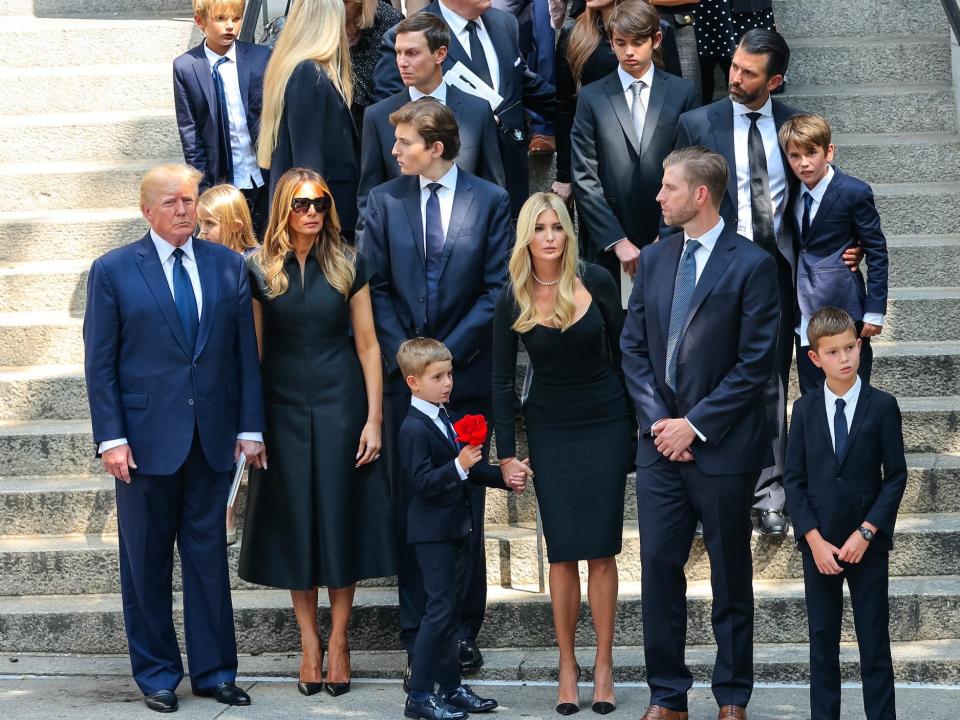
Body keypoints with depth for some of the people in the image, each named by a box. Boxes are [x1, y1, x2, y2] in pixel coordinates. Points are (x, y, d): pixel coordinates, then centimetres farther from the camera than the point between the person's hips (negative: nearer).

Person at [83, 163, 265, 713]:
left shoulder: (228, 266, 6)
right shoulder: (113, 271, -1)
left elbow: (246, 351, 6)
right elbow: (100, 363, -2)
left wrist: (250, 426, 0)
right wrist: (111, 437, -9)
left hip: (213, 438, 2)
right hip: (147, 437, -2)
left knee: (209, 554, 8)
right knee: (147, 560, 6)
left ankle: (215, 670, 16)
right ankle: (156, 674, 17)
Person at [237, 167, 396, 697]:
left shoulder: (348, 266, -1)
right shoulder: (259, 270, -1)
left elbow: (368, 345, 0)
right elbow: (252, 350, 2)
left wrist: (374, 419, -5)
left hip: (340, 405, 0)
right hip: (284, 409, 0)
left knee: (341, 519, 2)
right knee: (294, 520, 4)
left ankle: (338, 642, 12)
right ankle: (308, 641, 13)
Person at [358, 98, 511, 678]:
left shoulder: (491, 201, 1)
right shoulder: (384, 200, 6)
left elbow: (497, 288, -2)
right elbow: (376, 288, 4)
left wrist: (449, 352, -9)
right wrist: (405, 354, -8)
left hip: (466, 374, -1)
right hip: (405, 372, 1)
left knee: (465, 506, 4)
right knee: (410, 505, 4)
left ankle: (464, 630, 13)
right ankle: (417, 632, 11)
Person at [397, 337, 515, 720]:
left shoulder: (445, 419, 12)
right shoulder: (414, 429, -16)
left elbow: (469, 468, 19)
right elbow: (423, 482, -23)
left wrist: (504, 478, 6)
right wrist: (460, 466, -33)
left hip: (456, 527, 9)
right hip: (432, 531, -9)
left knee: (451, 608, 13)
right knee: (440, 609, -8)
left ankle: (451, 687, 20)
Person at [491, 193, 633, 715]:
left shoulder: (596, 281, -8)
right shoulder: (513, 299, -5)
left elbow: (621, 351, 2)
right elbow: (502, 379, 0)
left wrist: (637, 419, 4)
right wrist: (506, 453, -3)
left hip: (606, 424, -1)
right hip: (550, 430, 1)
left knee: (601, 549, 0)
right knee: (562, 551, 0)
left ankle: (603, 665, 7)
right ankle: (567, 666, 8)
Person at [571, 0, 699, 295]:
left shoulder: (683, 92, 4)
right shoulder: (592, 97, 4)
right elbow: (584, 179, 0)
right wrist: (617, 240, -7)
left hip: (669, 240, 0)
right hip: (609, 246, 0)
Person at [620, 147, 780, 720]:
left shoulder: (752, 264, -9)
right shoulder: (654, 259, 8)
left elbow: (756, 362, -12)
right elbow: (634, 346, 9)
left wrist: (696, 425, -13)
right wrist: (658, 419, -4)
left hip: (722, 449, -4)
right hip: (661, 441, 5)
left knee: (731, 576, 7)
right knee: (659, 568, 4)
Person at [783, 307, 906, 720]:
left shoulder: (882, 406, -3)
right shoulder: (805, 409, 2)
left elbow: (896, 476, -3)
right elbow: (793, 480, 2)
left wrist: (865, 532, -11)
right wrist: (814, 540, -9)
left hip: (868, 543, -2)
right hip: (819, 543, 2)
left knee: (874, 640, 2)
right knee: (823, 640, 8)